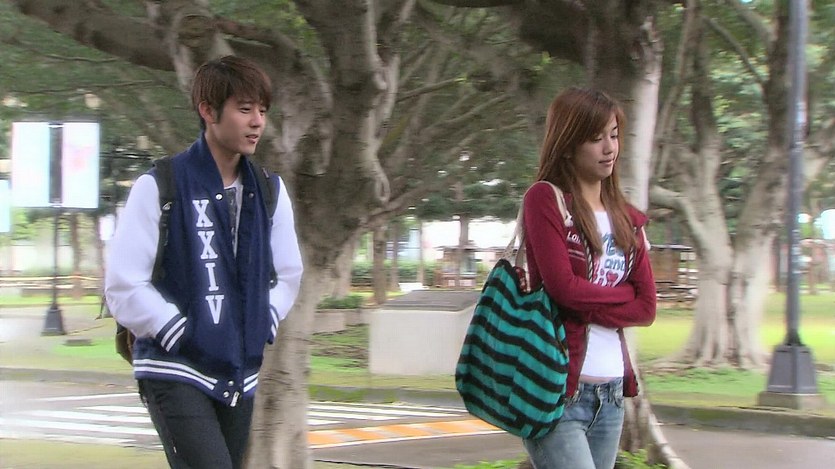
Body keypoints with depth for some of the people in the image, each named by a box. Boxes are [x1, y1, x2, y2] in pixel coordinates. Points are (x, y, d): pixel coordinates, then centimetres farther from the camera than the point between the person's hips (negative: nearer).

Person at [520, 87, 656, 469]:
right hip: (557, 388, -6)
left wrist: (588, 304, -7)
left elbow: (647, 307, 6)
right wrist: (621, 297, -1)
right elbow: (562, 286, -15)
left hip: (611, 394, 6)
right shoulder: (545, 198, -4)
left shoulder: (626, 218, 15)